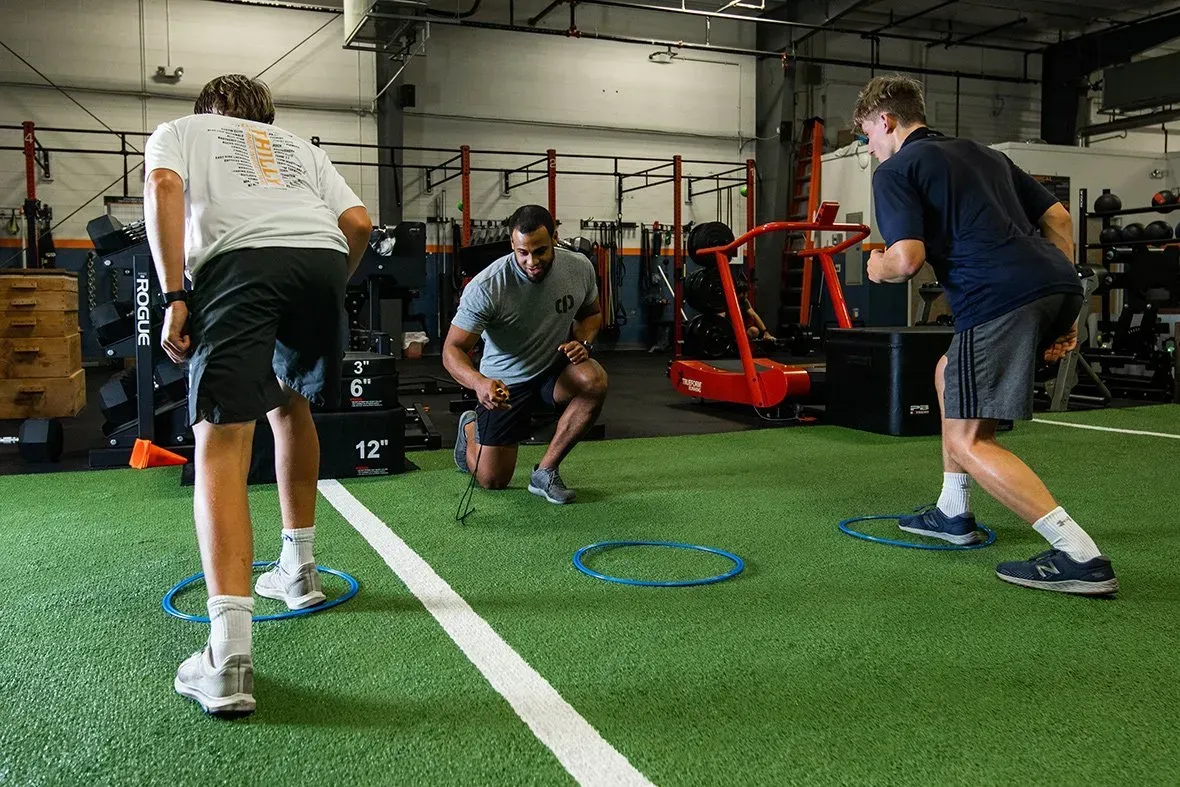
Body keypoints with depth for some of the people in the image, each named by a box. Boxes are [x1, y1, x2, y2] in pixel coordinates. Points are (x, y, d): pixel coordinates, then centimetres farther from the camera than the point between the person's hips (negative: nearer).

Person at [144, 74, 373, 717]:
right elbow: (358, 223, 23)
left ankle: (228, 655, -22)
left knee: (221, 441, -9)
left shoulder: (179, 130, 30)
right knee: (290, 406, 27)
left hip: (239, 259, -4)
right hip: (323, 259, 4)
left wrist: (173, 295, 0)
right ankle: (297, 571, 33)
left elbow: (163, 187, 6)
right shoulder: (299, 147, 39)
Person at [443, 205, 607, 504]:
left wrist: (583, 342, -15)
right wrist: (479, 382, -47)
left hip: (555, 370, 3)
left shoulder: (579, 268, -13)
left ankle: (545, 471, -15)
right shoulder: (486, 286, -26)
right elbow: (453, 349, -26)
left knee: (594, 380, -32)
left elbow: (592, 313, 8)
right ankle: (470, 427, 35)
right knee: (492, 479, -2)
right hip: (505, 382, -2)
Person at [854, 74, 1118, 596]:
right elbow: (1058, 217, 25)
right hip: (1060, 285, 9)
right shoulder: (984, 154, 27)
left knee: (969, 441, -2)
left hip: (1002, 299, -9)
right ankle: (953, 514, 34)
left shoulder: (896, 170, 3)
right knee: (950, 372, 28)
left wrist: (878, 269, 13)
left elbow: (907, 259, -11)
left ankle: (1080, 557, -13)